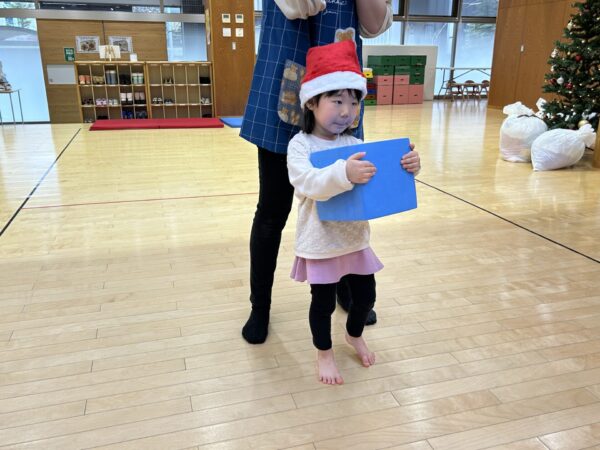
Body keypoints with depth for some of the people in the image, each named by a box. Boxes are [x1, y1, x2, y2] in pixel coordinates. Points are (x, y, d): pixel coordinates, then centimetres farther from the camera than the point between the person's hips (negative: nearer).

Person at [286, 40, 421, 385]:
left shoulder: (355, 145, 1)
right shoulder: (300, 145, -15)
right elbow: (309, 183, -32)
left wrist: (407, 168, -19)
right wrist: (343, 174, -50)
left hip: (355, 239, 5)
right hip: (320, 243, -5)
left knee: (366, 294, 17)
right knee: (324, 302, 8)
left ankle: (355, 335, 47)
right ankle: (324, 353, 33)